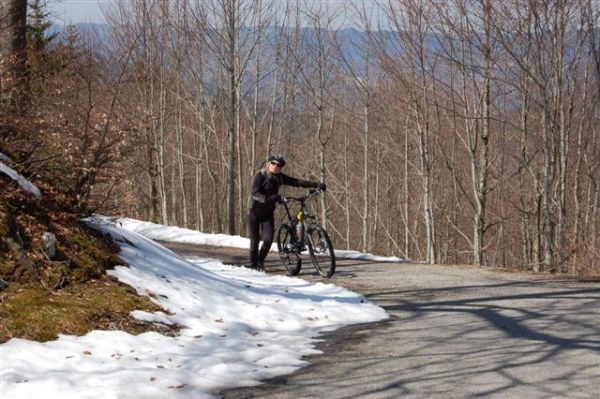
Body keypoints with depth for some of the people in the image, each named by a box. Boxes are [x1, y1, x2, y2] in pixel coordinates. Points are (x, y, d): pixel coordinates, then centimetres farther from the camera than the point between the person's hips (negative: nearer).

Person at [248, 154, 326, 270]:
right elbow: (255, 193, -26)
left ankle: (260, 261, 15)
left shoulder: (280, 178, -1)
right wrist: (268, 198, -43)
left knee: (268, 239, -9)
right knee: (255, 240, -2)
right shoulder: (260, 176, -14)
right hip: (255, 213, -3)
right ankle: (253, 265, 14)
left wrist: (316, 185, -17)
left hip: (268, 214, 3)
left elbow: (297, 182, -8)